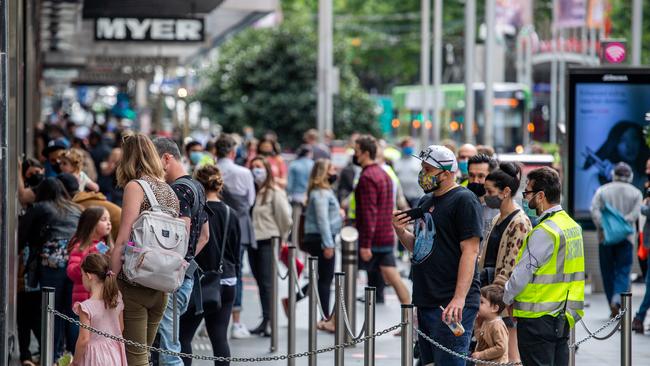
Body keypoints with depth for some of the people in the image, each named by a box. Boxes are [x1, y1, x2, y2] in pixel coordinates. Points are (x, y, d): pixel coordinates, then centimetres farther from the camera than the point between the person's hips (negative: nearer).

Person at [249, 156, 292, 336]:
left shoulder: (275, 192, -7)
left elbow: (285, 217, -8)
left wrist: (280, 237, 3)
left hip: (268, 242, -6)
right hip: (253, 241, 6)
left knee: (267, 282, -9)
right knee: (260, 282, 9)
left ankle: (269, 321, -9)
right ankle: (265, 321, 14)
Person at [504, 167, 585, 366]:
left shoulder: (544, 232, -18)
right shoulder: (571, 225, 10)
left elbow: (523, 272, -17)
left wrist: (507, 298, -1)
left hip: (538, 317, -9)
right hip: (563, 315, 9)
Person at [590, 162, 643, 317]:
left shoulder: (602, 190, 7)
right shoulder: (636, 193, 5)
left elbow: (594, 209, -8)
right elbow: (635, 213, -10)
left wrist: (603, 227, -13)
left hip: (605, 237, 1)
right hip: (626, 237, -1)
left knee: (608, 271, 9)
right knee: (623, 271, 1)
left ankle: (614, 309, 10)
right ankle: (617, 298, -25)